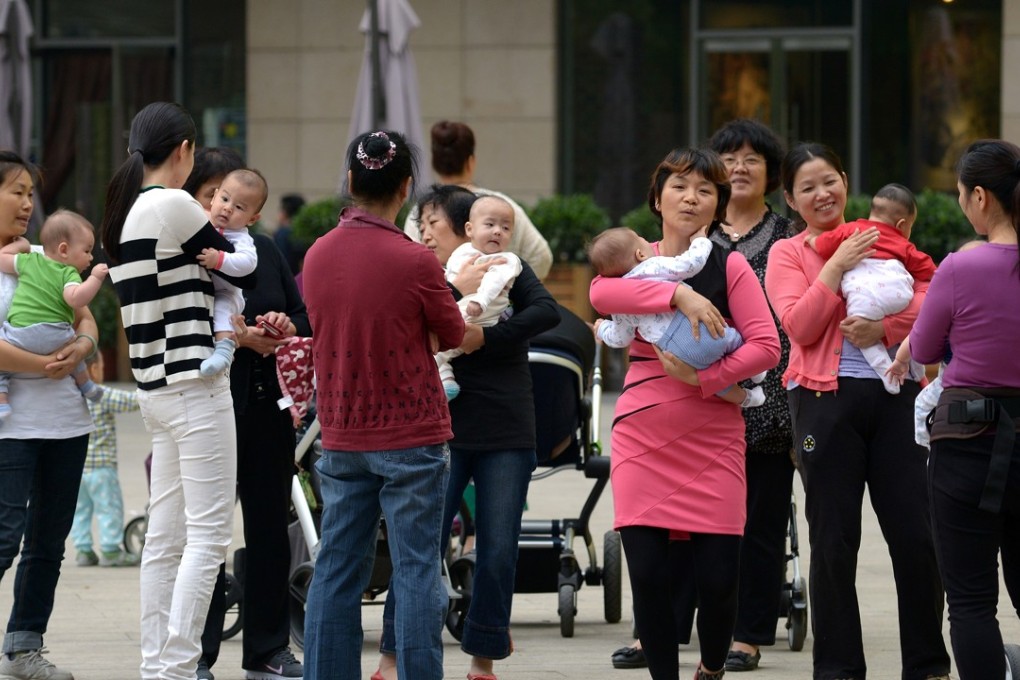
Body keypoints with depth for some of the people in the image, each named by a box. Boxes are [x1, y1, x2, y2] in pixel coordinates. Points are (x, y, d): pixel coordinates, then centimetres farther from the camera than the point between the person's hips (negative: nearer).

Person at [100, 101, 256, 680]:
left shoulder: (124, 213, 13)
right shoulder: (174, 205, -13)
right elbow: (243, 274, -5)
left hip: (156, 387, 9)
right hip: (194, 384, -9)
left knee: (166, 536, 10)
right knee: (209, 534, -8)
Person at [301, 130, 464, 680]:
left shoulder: (318, 256, 0)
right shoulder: (414, 262, -16)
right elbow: (452, 335, -1)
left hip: (341, 438, 5)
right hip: (411, 438, -5)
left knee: (337, 572, 9)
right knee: (417, 572, 0)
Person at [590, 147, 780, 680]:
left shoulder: (729, 267, 4)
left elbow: (766, 346, -5)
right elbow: (601, 293, -15)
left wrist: (703, 379, -16)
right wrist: (678, 293, -25)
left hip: (712, 441, -1)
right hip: (643, 438, 1)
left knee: (717, 578, -4)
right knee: (648, 573, -5)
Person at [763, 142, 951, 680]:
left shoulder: (882, 239, 15)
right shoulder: (788, 254, 8)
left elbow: (926, 301, 4)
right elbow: (799, 327, -6)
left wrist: (884, 328, -13)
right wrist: (837, 267, -13)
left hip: (894, 394, 2)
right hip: (827, 398, -2)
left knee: (916, 534, -1)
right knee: (834, 540, 0)